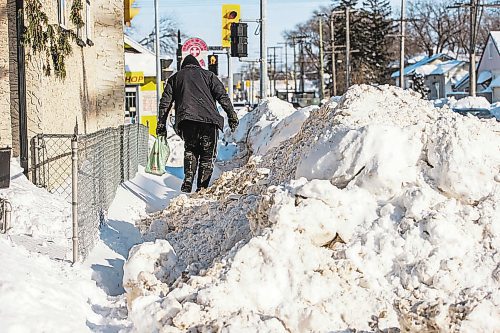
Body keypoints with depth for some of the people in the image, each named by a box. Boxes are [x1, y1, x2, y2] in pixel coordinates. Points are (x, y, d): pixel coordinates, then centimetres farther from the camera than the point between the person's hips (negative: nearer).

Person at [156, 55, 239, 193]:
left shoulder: (175, 77, 24)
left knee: (190, 150, 18)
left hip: (186, 120, 1)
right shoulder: (208, 75, 21)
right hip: (209, 119, -1)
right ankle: (202, 187, 0)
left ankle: (188, 181, -1)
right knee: (208, 155, 7)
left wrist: (161, 124, 17)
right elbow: (223, 96, 8)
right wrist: (232, 115, 5)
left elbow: (165, 102, 17)